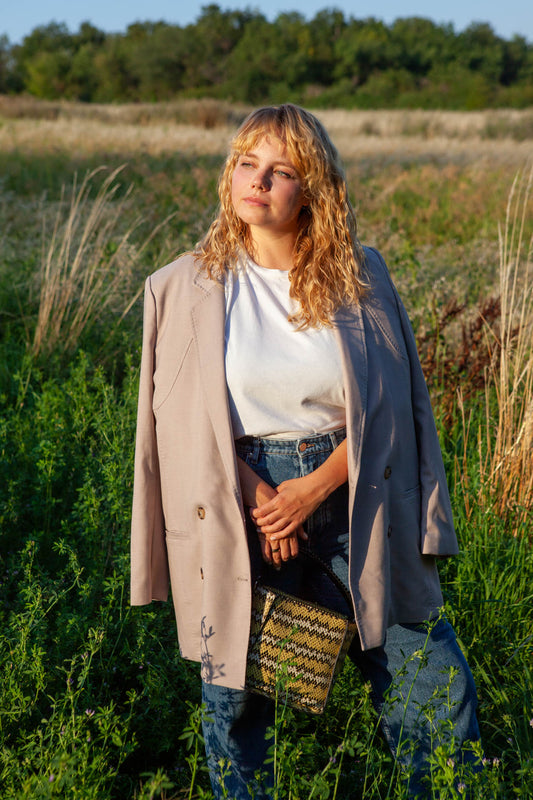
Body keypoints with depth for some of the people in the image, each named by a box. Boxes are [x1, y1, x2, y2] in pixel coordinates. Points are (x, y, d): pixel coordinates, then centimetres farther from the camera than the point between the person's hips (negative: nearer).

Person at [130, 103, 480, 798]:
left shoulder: (359, 277, 1)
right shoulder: (186, 288, -1)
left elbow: (388, 407, 0)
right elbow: (181, 416, -2)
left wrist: (314, 489, -11)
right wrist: (255, 495, -11)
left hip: (348, 492, 1)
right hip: (239, 500, 0)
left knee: (435, 686, 3)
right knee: (235, 695, 8)